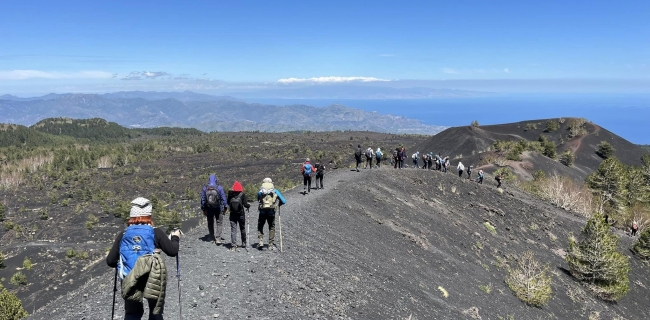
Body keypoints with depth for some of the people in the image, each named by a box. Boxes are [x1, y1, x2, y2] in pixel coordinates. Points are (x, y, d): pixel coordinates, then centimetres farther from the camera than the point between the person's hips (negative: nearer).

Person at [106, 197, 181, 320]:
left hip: (130, 283, 2)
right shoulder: (155, 232, -5)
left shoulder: (123, 235, 2)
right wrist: (175, 237, 14)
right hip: (153, 281, -2)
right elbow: (173, 251, -5)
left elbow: (110, 261, 3)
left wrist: (121, 262, 25)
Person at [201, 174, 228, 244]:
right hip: (218, 208, -2)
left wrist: (203, 209, 11)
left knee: (210, 223, 16)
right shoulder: (219, 188, -10)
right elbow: (223, 198, -7)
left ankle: (212, 238, 24)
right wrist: (225, 207, 3)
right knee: (219, 223, 4)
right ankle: (218, 238, -6)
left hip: (209, 209, 2)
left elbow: (203, 199, 2)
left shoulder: (205, 188, -4)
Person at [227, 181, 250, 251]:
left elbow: (228, 203, 3)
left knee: (233, 229, 2)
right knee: (242, 229, 17)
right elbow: (245, 204, -12)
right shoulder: (242, 194, -11)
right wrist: (249, 206, 8)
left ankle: (233, 246, -6)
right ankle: (244, 243, 30)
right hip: (241, 215, 0)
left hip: (232, 215, 1)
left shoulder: (230, 194, -6)